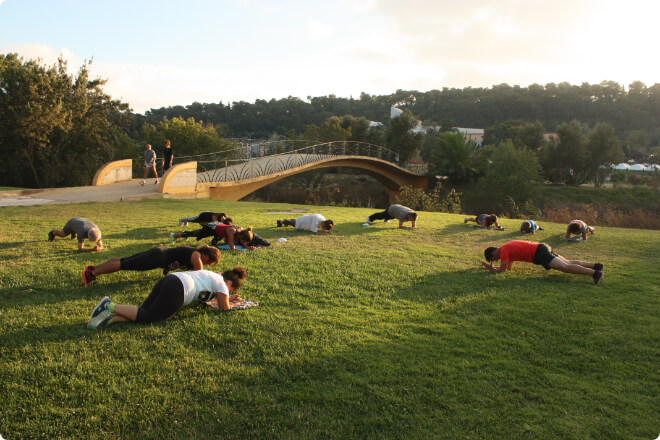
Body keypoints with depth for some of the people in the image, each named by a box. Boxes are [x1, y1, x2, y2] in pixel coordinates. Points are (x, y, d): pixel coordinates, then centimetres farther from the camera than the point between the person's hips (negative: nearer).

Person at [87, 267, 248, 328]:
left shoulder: (212, 276, 34)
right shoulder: (221, 283, 8)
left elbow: (206, 295, 49)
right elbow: (224, 307, 13)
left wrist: (229, 298, 48)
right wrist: (232, 304, 33)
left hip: (168, 280, 9)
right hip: (177, 291, -9)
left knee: (144, 312, -3)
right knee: (147, 317, -12)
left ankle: (111, 318, -22)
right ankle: (111, 307, -22)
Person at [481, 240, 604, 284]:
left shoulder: (503, 250, -6)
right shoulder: (508, 248, 23)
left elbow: (502, 269, -10)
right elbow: (509, 267, 29)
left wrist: (490, 267, 6)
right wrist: (491, 266, 25)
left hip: (539, 253, -9)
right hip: (541, 248, 9)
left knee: (565, 267, -19)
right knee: (568, 262, 15)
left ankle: (594, 273, -30)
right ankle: (595, 265, 14)